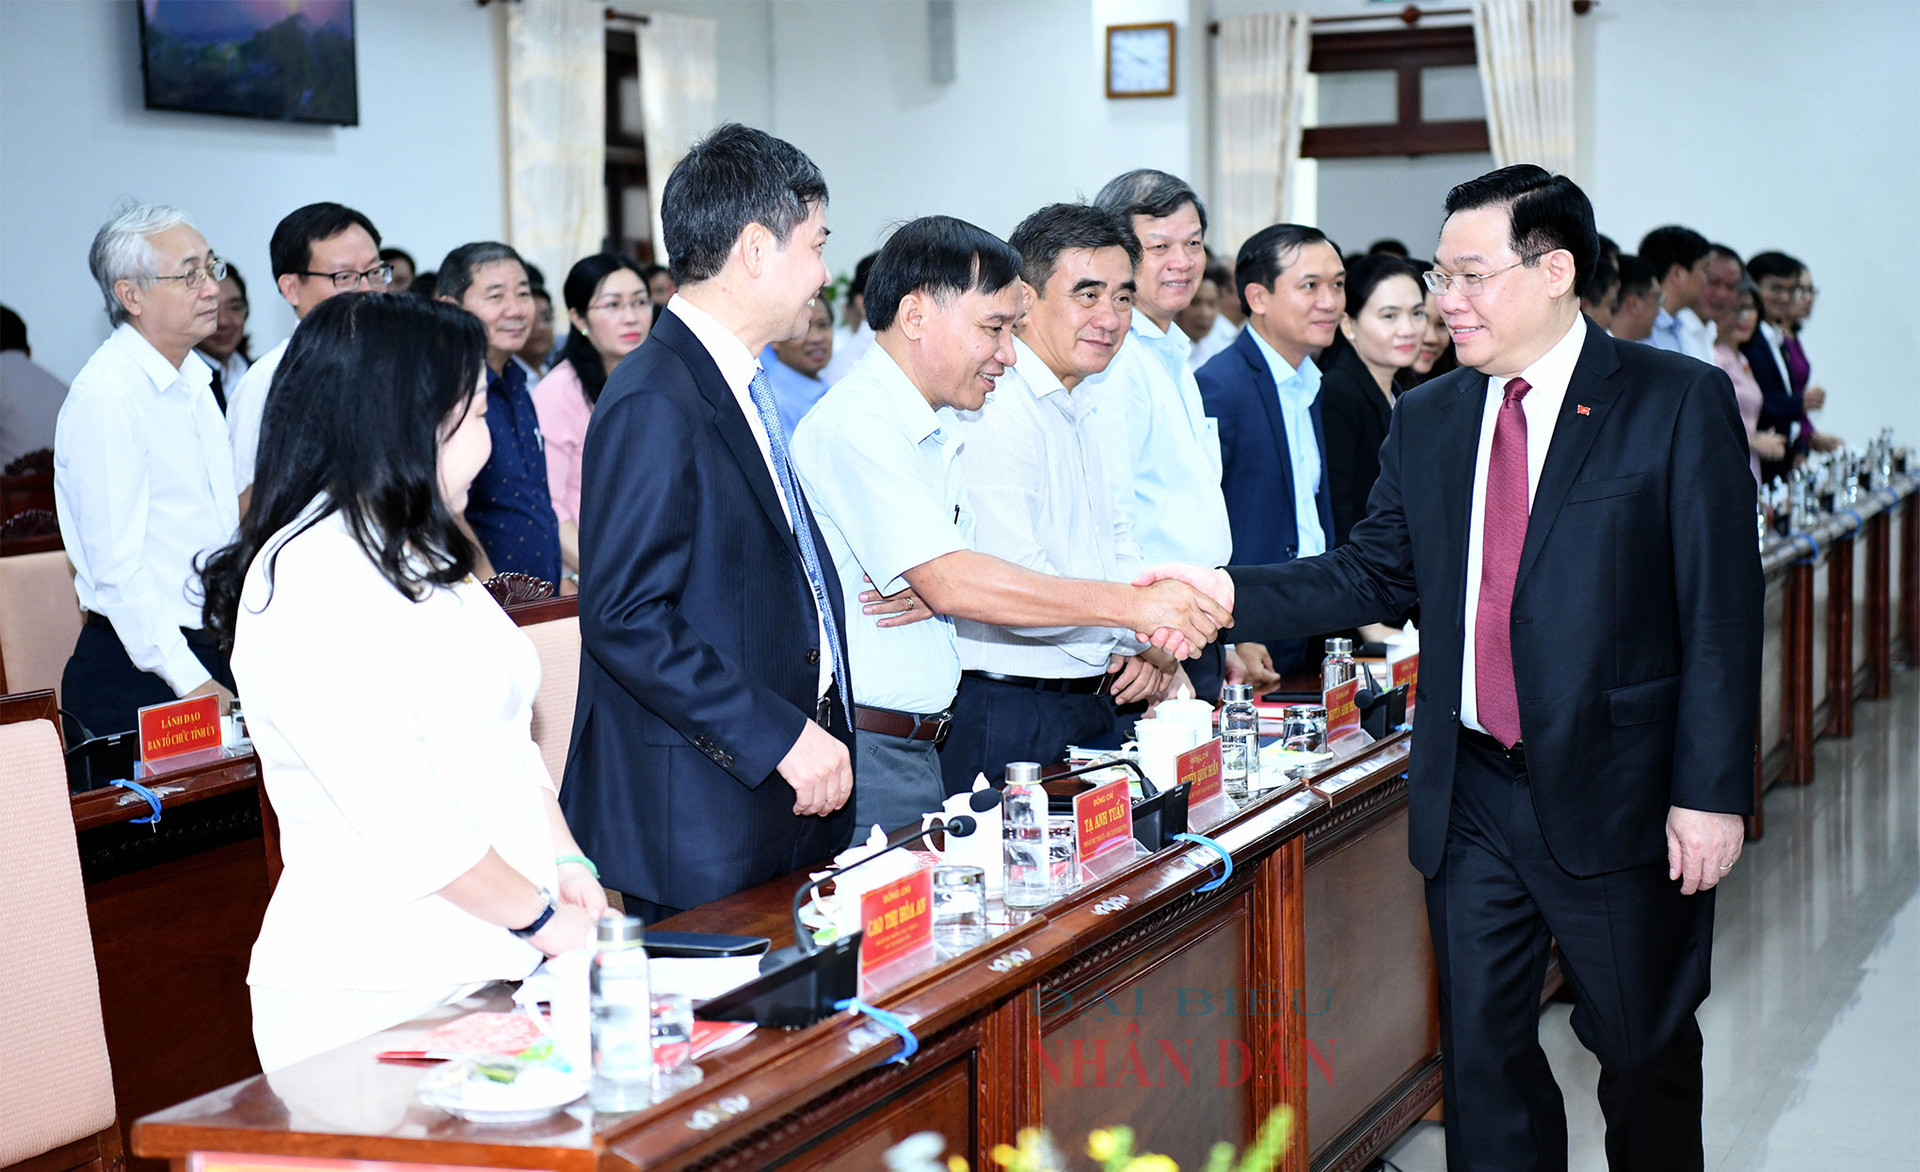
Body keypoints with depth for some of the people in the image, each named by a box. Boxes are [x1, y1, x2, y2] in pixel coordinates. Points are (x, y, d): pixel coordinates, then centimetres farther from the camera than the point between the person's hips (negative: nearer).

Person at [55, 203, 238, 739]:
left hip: (216, 657, 8)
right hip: (140, 674, -8)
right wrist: (191, 682, -19)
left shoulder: (193, 380, 14)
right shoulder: (105, 396, -14)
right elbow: (116, 565, -17)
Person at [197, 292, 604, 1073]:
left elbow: (505, 739, 19)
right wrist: (541, 917, -11)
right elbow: (402, 816, -20)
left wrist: (565, 863, 4)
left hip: (489, 966, 8)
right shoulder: (307, 581, -15)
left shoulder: (417, 561, 16)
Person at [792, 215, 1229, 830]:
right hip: (862, 751, -9)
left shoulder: (940, 431, 16)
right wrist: (1130, 606, -22)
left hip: (921, 749, 9)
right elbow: (950, 583, -24)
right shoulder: (857, 426, -15)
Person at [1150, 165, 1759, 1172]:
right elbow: (1373, 574, 9)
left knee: (1645, 1053, 11)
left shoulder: (1679, 402, -6)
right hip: (1469, 796, 4)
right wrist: (1232, 593, -7)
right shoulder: (1425, 420, 9)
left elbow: (1721, 611, -9)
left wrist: (1710, 791, -13)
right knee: (1481, 1050, 10)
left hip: (1618, 795, -4)